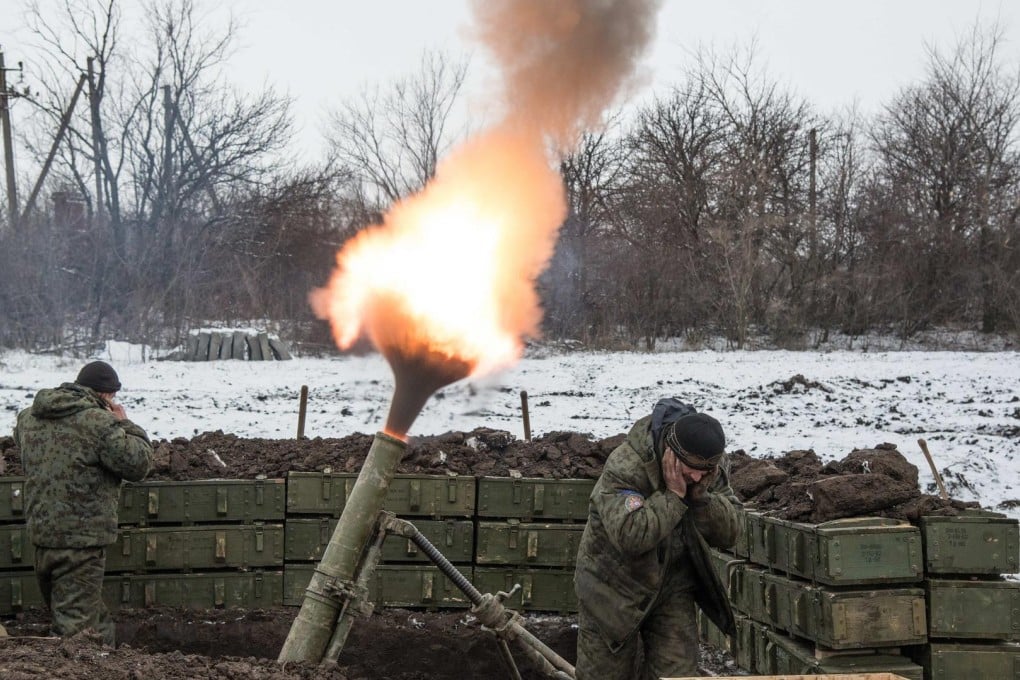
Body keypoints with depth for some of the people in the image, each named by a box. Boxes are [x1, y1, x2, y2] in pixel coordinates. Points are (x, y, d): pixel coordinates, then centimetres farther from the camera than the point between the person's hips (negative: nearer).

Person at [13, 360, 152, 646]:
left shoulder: (30, 417, 7)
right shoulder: (99, 422, -16)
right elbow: (138, 464, -12)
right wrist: (125, 425, 2)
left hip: (40, 533, 8)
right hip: (82, 538, -8)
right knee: (76, 624, -4)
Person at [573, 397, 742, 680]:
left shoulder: (709, 468, -8)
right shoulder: (623, 467, -27)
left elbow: (729, 533, -9)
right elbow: (630, 536, -38)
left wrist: (701, 496, -25)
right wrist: (674, 495, -34)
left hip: (673, 588, 4)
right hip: (614, 589, -4)